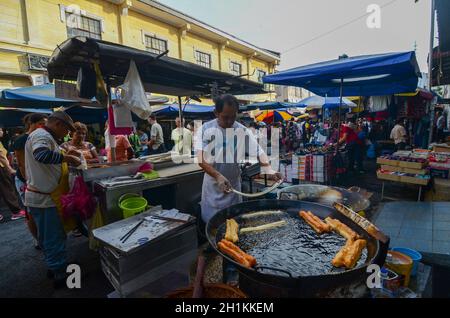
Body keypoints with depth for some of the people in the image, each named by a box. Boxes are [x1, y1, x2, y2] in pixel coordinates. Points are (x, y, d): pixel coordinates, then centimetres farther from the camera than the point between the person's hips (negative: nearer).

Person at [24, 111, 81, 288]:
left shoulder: (45, 136, 15)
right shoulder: (41, 135, -18)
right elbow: (41, 154, -39)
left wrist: (65, 156, 11)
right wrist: (66, 157, -27)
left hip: (44, 196, 10)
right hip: (44, 199, -10)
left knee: (48, 236, 21)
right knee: (54, 238, 2)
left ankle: (54, 267, 37)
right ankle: (61, 276, 15)